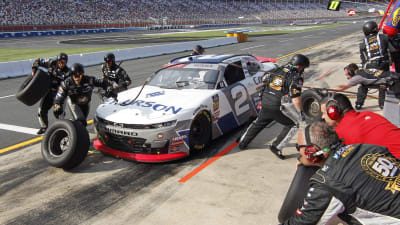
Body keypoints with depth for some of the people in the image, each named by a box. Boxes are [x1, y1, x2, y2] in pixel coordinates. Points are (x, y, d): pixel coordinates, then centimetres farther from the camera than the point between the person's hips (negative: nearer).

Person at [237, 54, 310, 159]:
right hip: (278, 108, -6)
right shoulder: (296, 78, -9)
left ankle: (242, 142, 37)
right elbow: (295, 99, -17)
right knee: (292, 125, 12)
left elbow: (264, 80, 20)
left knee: (258, 123, 27)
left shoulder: (277, 69, 9)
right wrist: (300, 112, -5)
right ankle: (276, 147, 6)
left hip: (265, 104, 6)